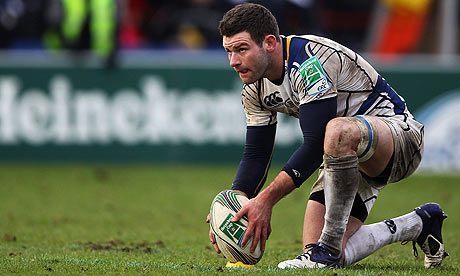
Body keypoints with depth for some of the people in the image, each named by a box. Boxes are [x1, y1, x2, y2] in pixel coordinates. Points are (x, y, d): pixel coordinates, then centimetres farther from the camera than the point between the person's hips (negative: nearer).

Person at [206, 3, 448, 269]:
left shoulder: (310, 60, -27)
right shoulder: (256, 90, 0)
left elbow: (315, 144, -31)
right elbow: (256, 156, 6)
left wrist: (266, 200, -33)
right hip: (349, 152, 9)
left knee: (338, 131, -43)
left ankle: (329, 249, -31)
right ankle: (417, 225, 20)